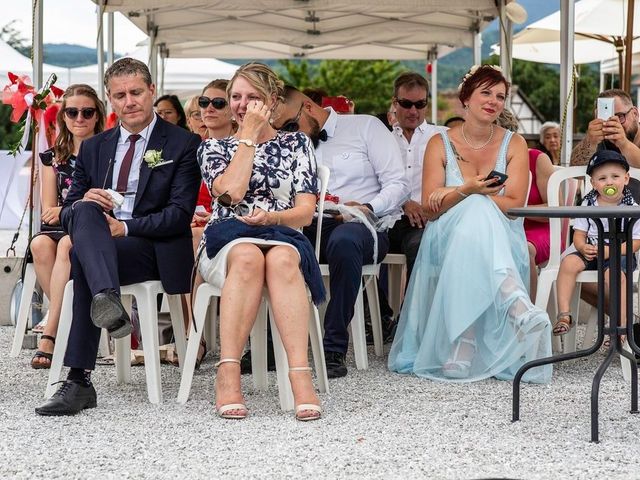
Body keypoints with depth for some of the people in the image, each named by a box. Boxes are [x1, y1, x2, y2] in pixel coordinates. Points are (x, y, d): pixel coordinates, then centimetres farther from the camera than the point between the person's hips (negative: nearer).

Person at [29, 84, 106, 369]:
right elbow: (48, 211, 11)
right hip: (61, 229, 4)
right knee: (40, 244, -32)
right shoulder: (53, 158, 16)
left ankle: (50, 335, -38)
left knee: (67, 244, -36)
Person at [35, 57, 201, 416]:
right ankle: (107, 299, -53)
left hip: (155, 251, -4)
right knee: (85, 211, -32)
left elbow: (180, 214, -6)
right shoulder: (93, 148, 21)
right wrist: (83, 203, -7)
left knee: (82, 257, -34)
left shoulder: (183, 144, 5)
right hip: (97, 242, 4)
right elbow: (67, 212, 18)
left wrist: (125, 227, -17)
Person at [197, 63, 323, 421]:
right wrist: (249, 136, 0)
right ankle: (228, 374, -45)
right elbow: (230, 192, -5)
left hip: (285, 238, 0)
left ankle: (301, 375, -51)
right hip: (227, 240, 0)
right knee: (247, 255, -39)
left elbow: (306, 211, 6)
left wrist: (271, 218, -14)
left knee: (280, 259, -39)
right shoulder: (215, 147, 17)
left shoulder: (297, 143, 18)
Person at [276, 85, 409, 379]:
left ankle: (334, 349, -37)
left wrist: (367, 207, -16)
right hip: (310, 230, 4)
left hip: (364, 226, -4)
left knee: (344, 238, -41)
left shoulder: (366, 127, 10)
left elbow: (398, 184, 1)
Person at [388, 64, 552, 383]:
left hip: (502, 242, 0)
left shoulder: (513, 144, 9)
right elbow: (430, 209, -1)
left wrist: (453, 195, -11)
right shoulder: (440, 145, 8)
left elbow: (514, 205, -5)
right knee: (475, 212, -37)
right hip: (447, 241, 0)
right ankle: (519, 307, -58)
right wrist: (467, 192, -22)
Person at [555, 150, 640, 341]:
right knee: (569, 262, -25)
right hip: (589, 252, 3)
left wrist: (610, 250, -20)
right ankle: (564, 314, -22)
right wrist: (584, 248, -18)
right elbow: (579, 234, 6)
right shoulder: (588, 204, 5)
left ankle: (621, 325, -26)